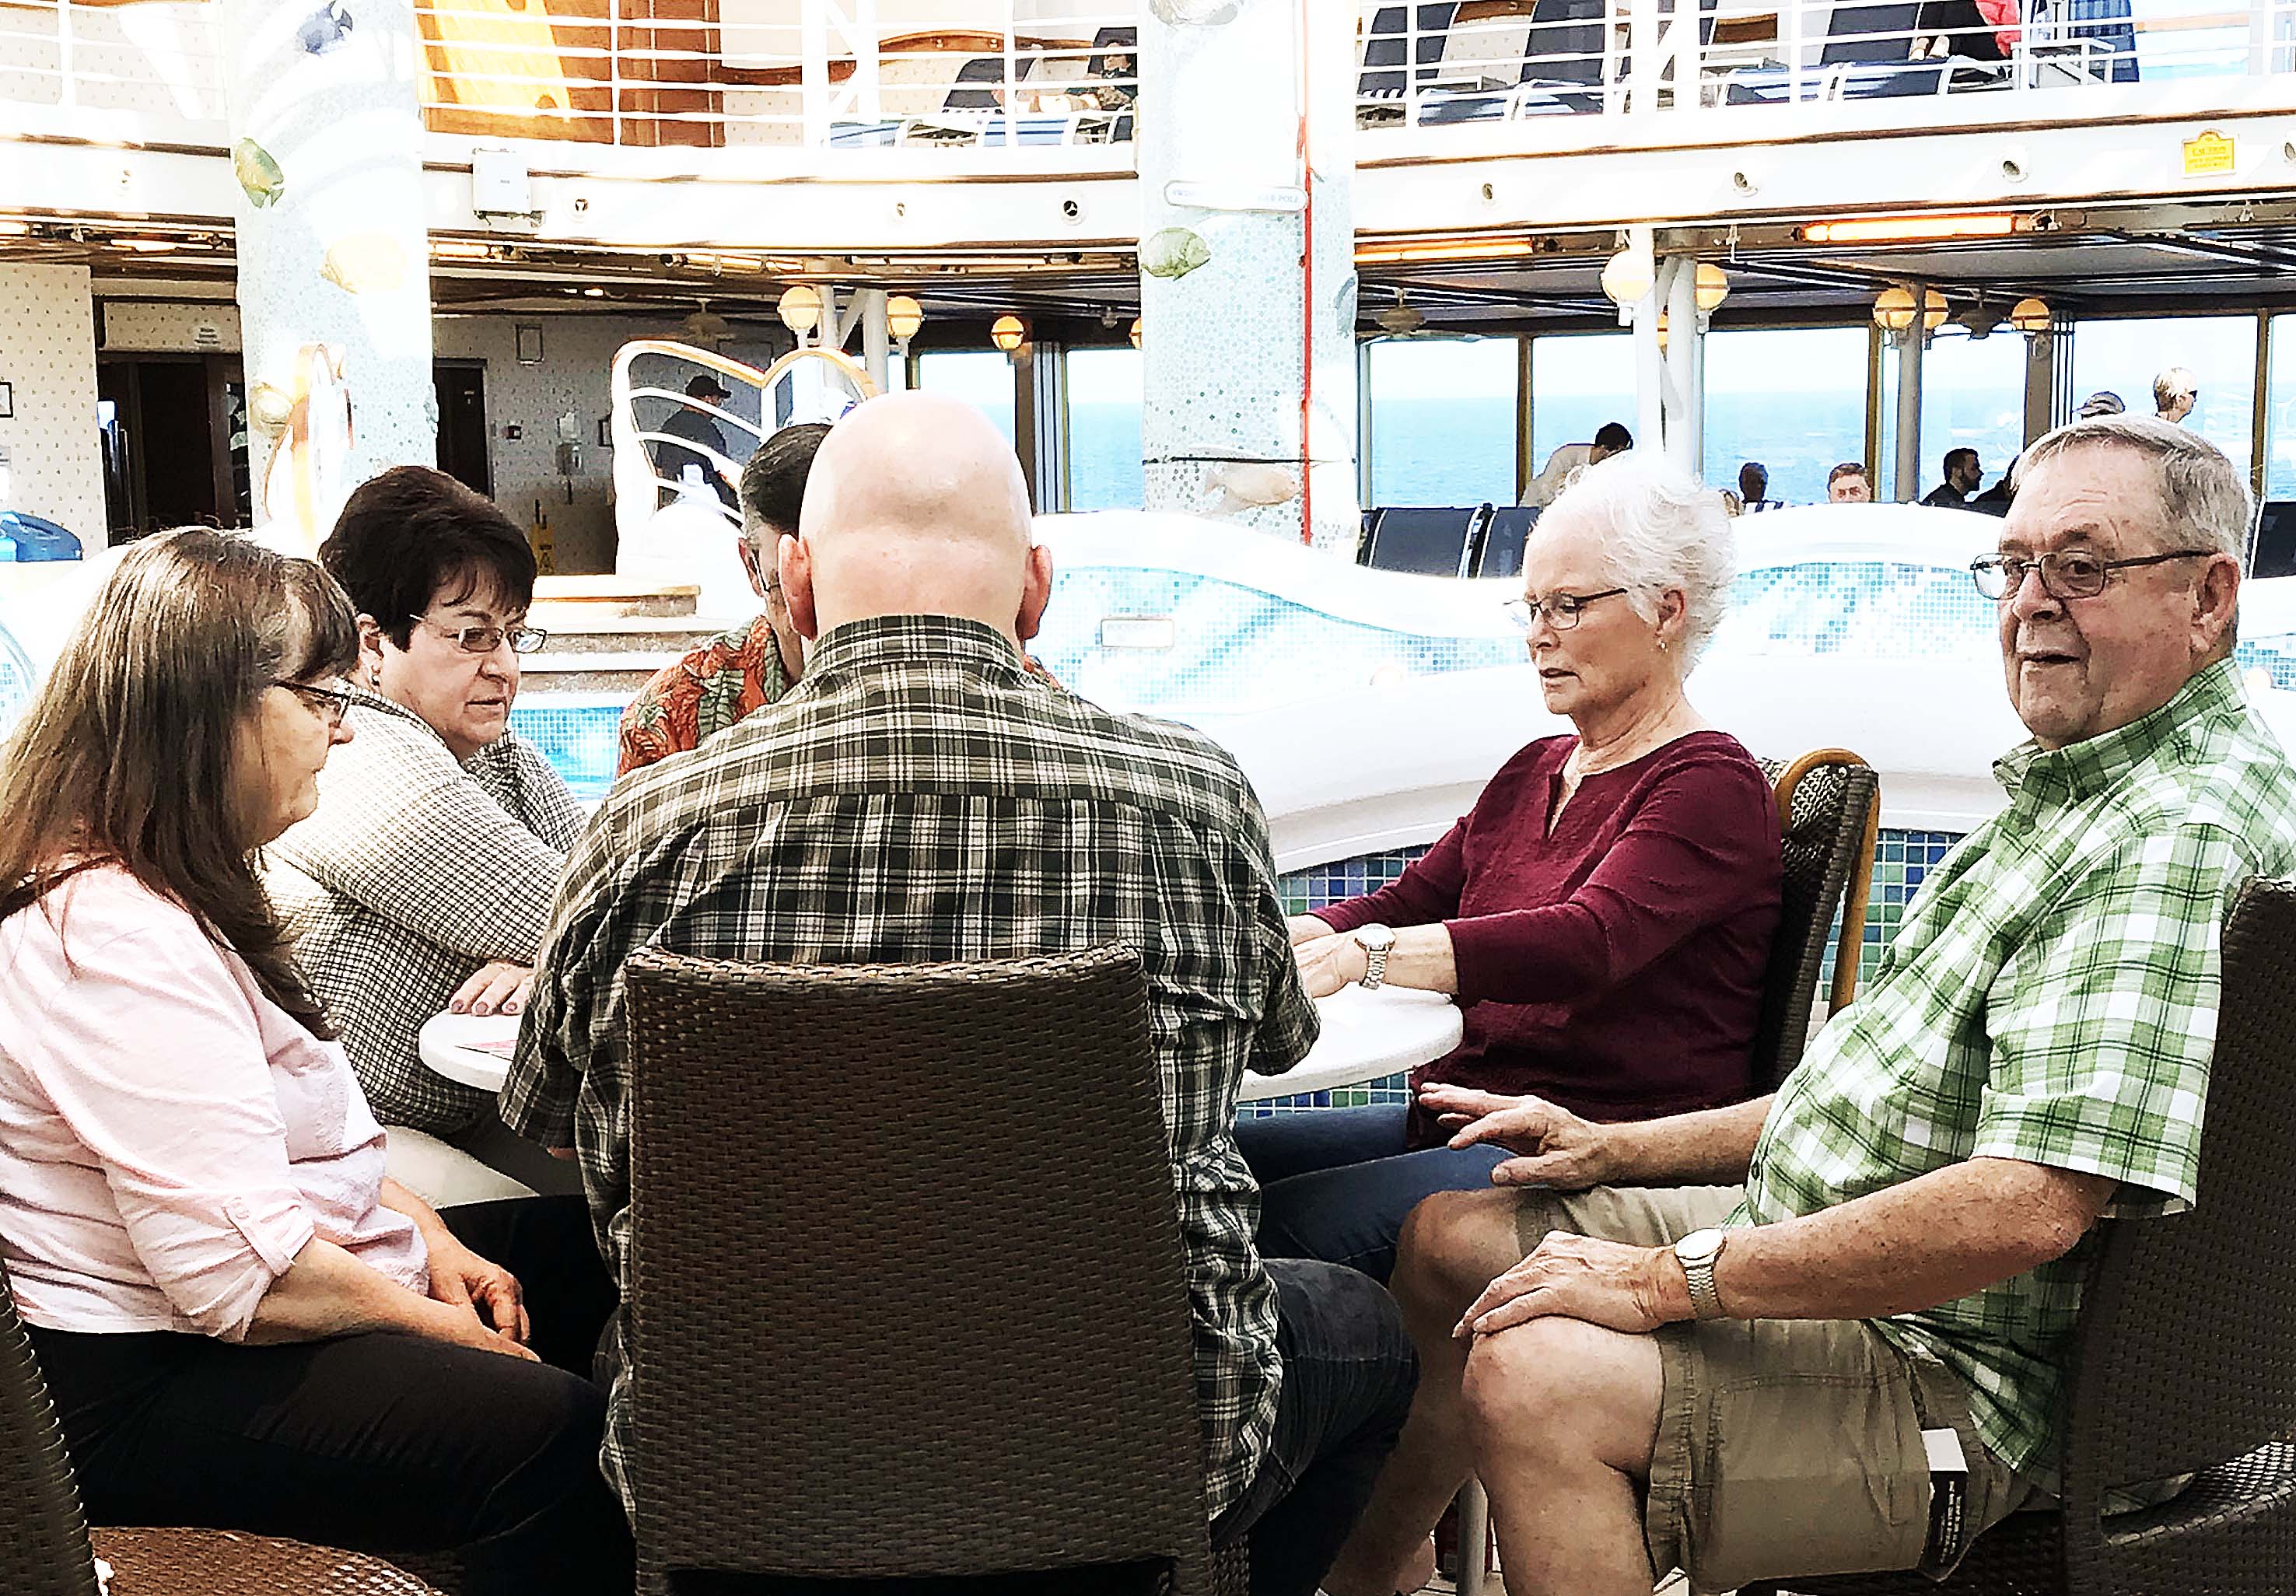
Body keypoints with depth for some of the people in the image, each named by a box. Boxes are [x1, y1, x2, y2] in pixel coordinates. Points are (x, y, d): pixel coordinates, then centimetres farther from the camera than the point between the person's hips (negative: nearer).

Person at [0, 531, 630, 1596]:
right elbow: (247, 1275, -28)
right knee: (551, 1433, -28)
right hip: (143, 1388, -11)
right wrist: (445, 1326, -13)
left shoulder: (178, 890, 12)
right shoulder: (113, 936, -24)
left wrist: (433, 1242, 6)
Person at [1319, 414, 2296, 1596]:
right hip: (1804, 1231, 11)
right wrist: (1622, 1149, 14)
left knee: (1532, 1375, -32)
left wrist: (1676, 1278, -25)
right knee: (1446, 1240, 16)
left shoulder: (2181, 841, -22)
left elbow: (2029, 1205, -32)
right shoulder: (2071, 793, 13)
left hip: (1954, 1368, -10)